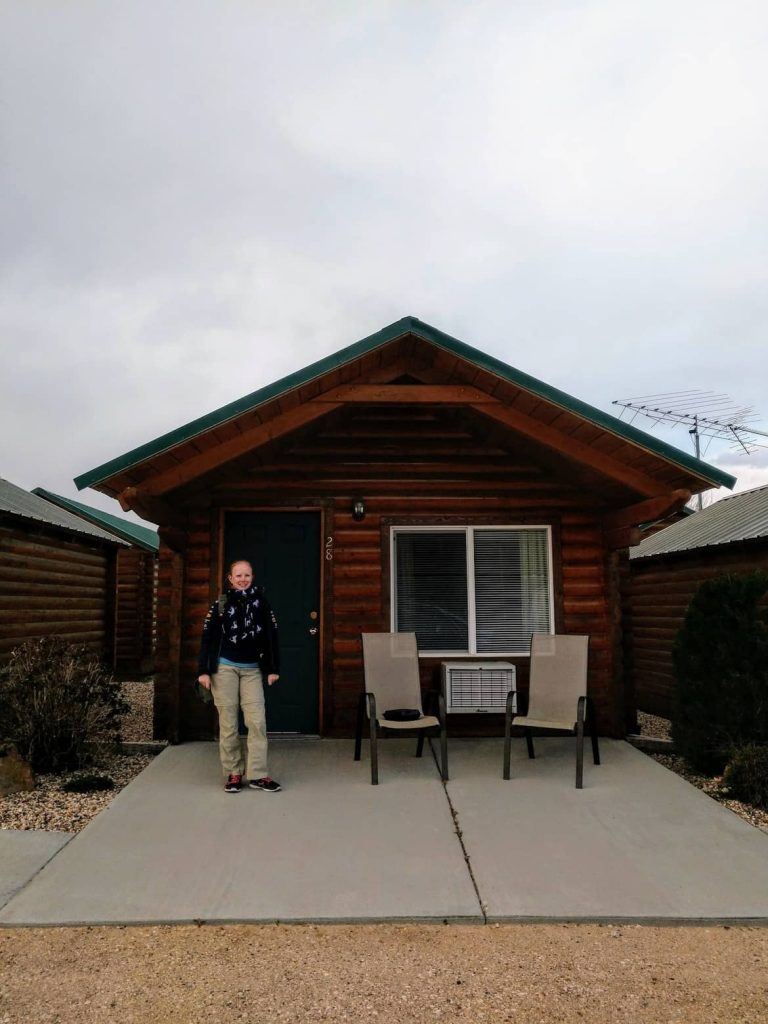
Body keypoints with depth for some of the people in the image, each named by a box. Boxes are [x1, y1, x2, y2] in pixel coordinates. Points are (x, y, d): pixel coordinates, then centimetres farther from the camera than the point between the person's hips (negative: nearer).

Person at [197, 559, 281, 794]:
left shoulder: (261, 603, 1)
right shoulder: (221, 604, -2)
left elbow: (271, 636, 4)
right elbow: (208, 637, -2)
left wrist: (273, 669, 2)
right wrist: (204, 670, -8)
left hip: (252, 669, 1)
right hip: (225, 668, -1)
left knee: (257, 721, -3)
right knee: (228, 722, 4)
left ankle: (257, 775, 4)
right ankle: (233, 773, 14)